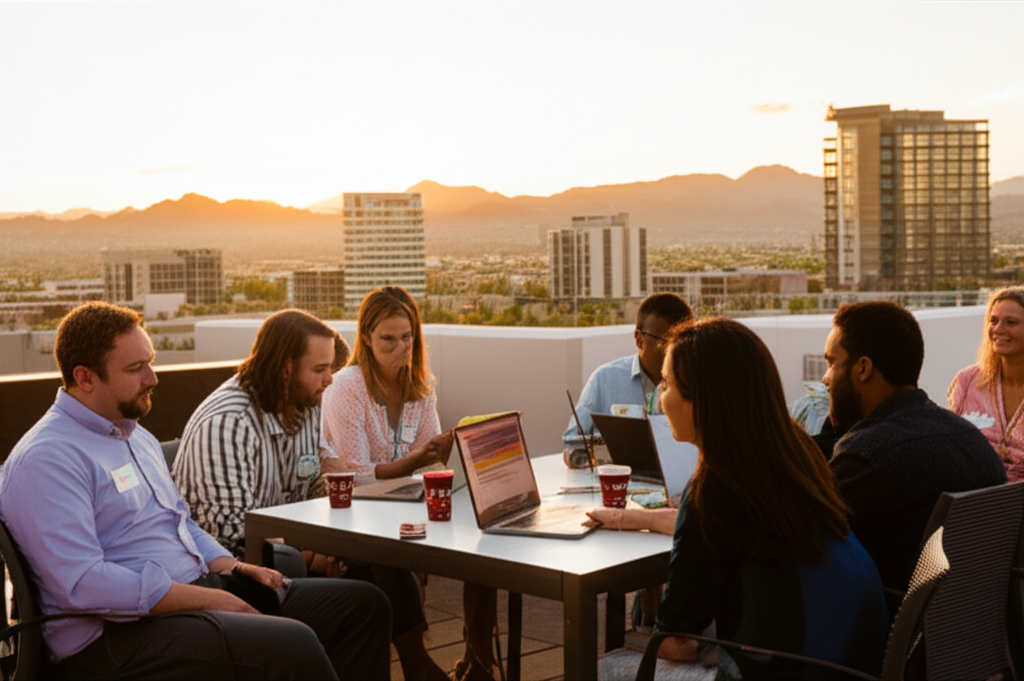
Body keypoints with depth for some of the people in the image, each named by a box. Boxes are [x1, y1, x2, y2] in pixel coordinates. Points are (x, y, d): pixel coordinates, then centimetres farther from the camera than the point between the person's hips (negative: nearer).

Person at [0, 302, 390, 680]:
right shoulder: (47, 459, -13)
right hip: (118, 633, -10)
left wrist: (231, 569, 7)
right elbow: (82, 584, -22)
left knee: (364, 605, 0)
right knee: (293, 646, -33)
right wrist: (208, 600, -20)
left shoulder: (137, 437, 20)